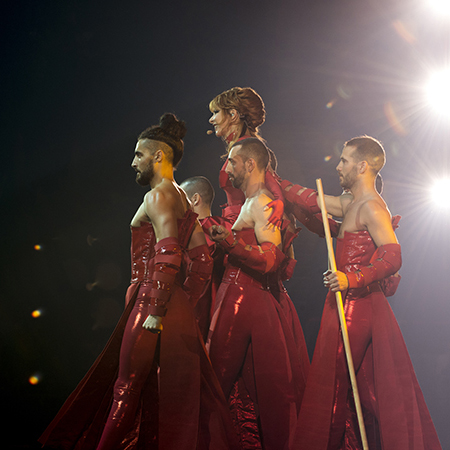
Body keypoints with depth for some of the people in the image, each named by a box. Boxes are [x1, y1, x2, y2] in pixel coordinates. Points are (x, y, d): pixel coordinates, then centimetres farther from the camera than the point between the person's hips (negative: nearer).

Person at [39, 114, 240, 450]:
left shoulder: (158, 196, -10)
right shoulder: (182, 199, 18)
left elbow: (168, 255, -22)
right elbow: (202, 258, 16)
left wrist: (156, 310, -22)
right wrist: (184, 303, 15)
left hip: (151, 302, -9)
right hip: (178, 309, 9)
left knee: (127, 388, -2)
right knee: (169, 393, 12)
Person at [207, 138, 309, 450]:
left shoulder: (261, 204, -12)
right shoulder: (252, 203, 19)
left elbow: (270, 259, -23)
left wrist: (230, 241, -32)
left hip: (244, 301, -10)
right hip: (245, 298, 10)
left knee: (222, 378, -5)